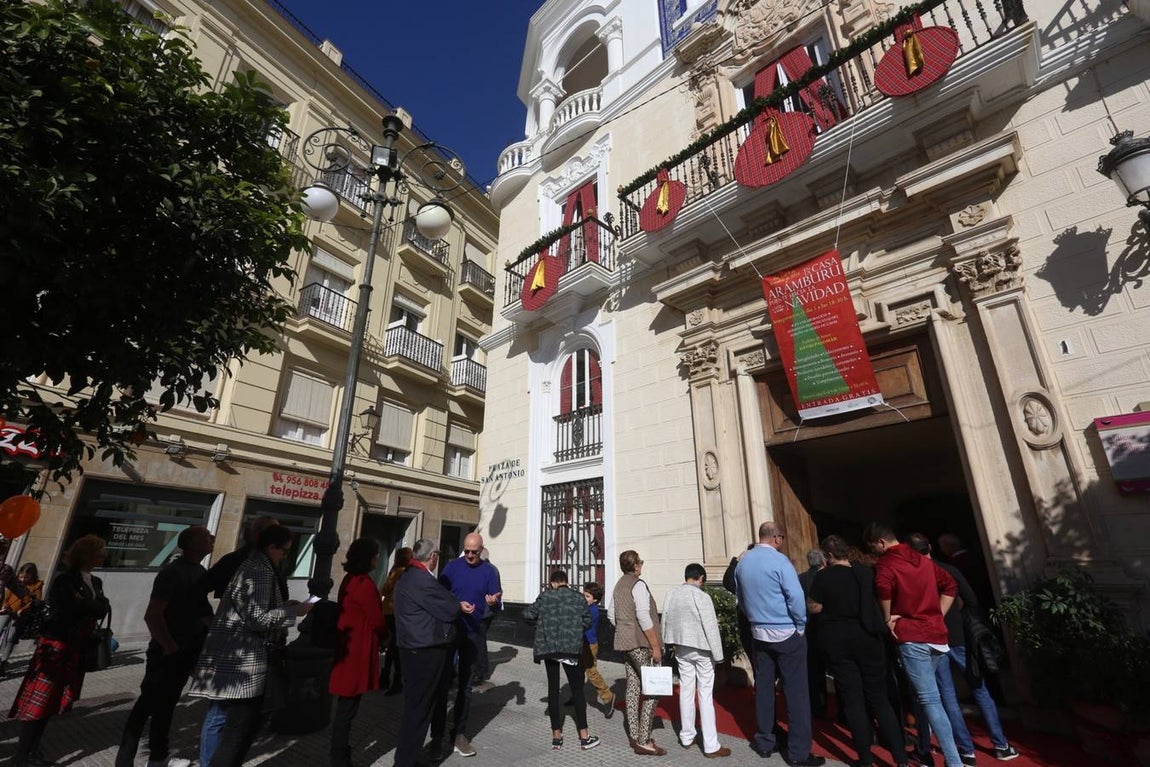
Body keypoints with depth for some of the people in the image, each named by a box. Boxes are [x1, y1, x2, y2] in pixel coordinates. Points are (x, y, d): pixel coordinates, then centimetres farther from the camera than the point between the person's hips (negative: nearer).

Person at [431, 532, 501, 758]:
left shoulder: (490, 571, -2)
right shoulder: (452, 566, -5)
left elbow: (496, 602, -3)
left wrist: (494, 601, -26)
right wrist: (457, 606, -21)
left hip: (473, 633, 2)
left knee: (465, 683, 10)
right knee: (443, 681, 4)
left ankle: (459, 734, 22)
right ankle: (437, 735, 16)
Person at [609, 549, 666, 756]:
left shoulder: (619, 585, 11)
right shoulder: (638, 584, -17)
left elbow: (611, 614, 16)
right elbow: (644, 618, -22)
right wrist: (656, 646, -17)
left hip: (626, 642, 9)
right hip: (641, 644, -9)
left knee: (633, 688, 15)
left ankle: (635, 737, 23)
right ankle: (643, 741, 2)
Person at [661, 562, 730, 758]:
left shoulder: (671, 595, -2)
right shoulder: (702, 596, -18)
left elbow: (665, 622, 4)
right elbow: (711, 628, -17)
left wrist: (667, 645, 14)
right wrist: (718, 655, -8)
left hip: (681, 649, 5)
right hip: (701, 649, -5)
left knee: (686, 692, 15)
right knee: (705, 696, 3)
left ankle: (687, 737, 26)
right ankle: (711, 746, 11)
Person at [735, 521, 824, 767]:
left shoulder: (742, 562, 3)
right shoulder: (779, 560, -17)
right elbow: (796, 597, -19)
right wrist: (801, 626, -4)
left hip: (759, 634, 6)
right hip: (787, 634, -6)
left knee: (763, 688, 14)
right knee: (796, 692, 5)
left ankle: (764, 742, 25)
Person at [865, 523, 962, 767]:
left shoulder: (886, 563, -9)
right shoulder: (922, 559, 13)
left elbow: (883, 586, -30)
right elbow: (950, 585, 20)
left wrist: (888, 619, -13)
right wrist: (937, 616, 17)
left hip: (912, 637, -7)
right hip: (937, 635, 8)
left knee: (930, 700, -4)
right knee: (924, 696, 19)